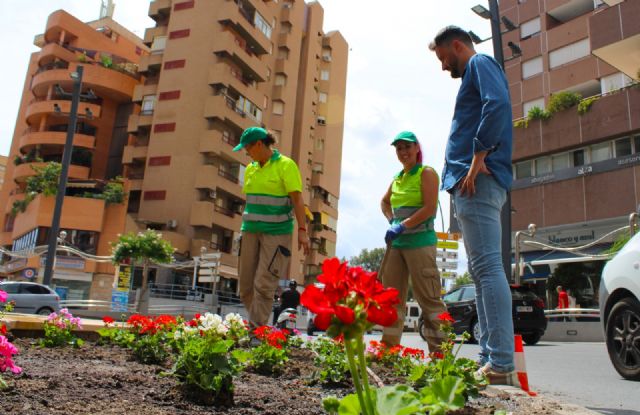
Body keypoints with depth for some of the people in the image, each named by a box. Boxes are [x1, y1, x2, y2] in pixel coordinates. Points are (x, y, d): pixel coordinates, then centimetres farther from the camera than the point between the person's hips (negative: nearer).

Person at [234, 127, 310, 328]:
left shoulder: (285, 165, -6)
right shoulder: (251, 169, 12)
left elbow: (297, 199, -12)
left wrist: (302, 230, -19)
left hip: (277, 232, -7)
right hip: (251, 231, 7)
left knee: (264, 284, -10)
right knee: (246, 285, 5)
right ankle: (258, 324, 19)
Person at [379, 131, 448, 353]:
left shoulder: (426, 173, -2)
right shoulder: (397, 178, 18)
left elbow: (429, 207, -13)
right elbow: (384, 202, 33)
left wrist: (402, 226, -16)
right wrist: (392, 222, 14)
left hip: (419, 241, -7)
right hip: (396, 243, 7)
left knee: (428, 298, -9)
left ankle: (441, 350, -5)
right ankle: (389, 346, 16)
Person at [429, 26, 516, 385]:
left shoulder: (480, 63, 3)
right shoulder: (474, 74, 31)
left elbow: (498, 105, -17)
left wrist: (478, 159, -20)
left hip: (479, 179, -10)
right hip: (475, 184, 10)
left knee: (488, 268, -14)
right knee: (484, 270, 7)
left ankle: (501, 364, -14)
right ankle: (491, 361, 11)